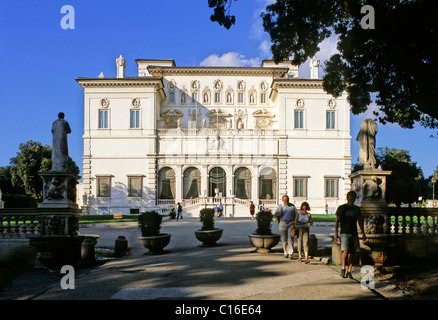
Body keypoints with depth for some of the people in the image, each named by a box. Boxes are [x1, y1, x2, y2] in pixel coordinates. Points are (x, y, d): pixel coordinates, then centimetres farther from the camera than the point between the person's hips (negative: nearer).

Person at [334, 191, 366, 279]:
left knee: (351, 253, 2)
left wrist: (363, 233, 12)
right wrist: (336, 234, -8)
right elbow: (337, 221, -1)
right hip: (345, 233, -4)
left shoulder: (357, 209, 12)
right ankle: (343, 268, -2)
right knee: (345, 250, -18)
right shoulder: (341, 208, 0)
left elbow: (360, 221, 18)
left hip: (354, 234, 4)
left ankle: (349, 271, 9)